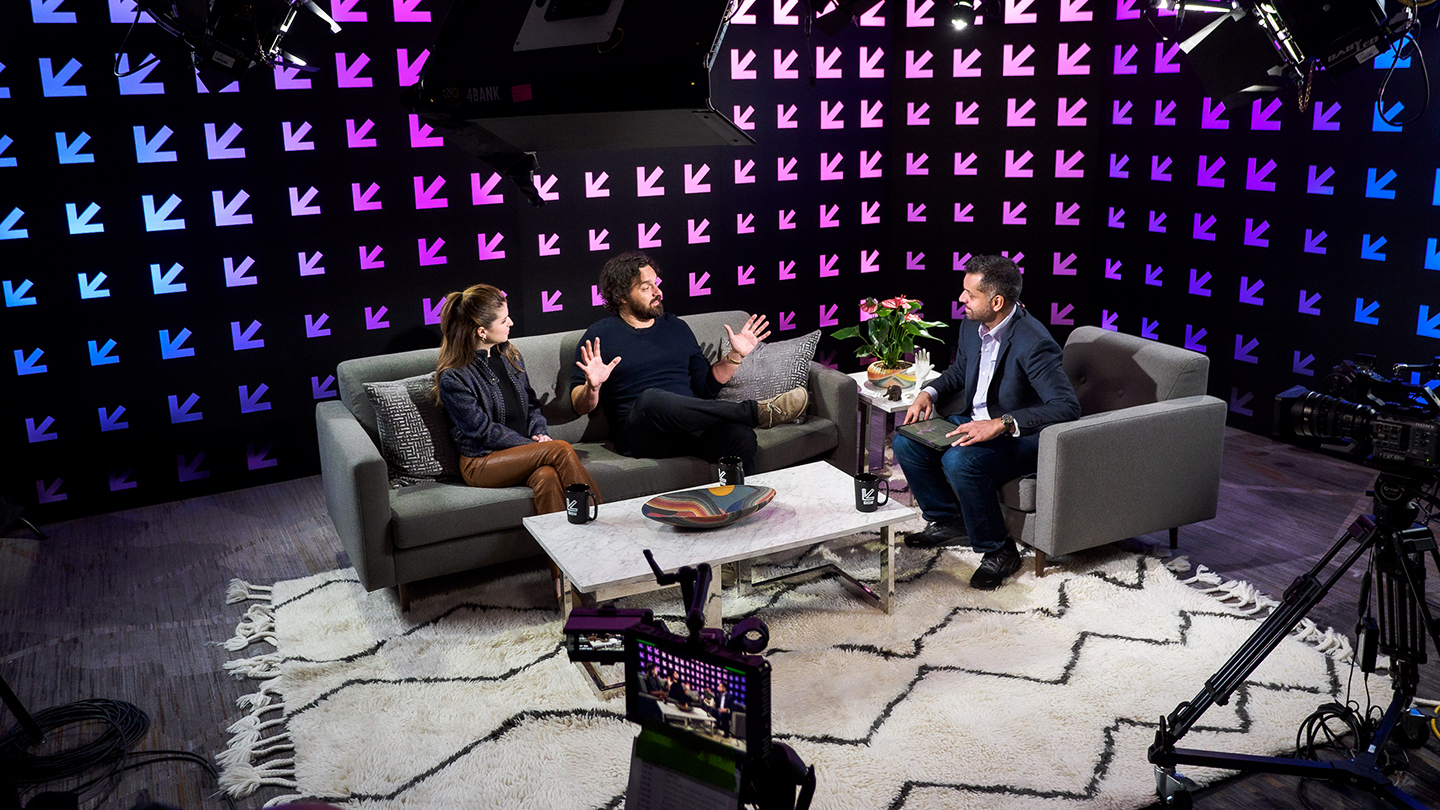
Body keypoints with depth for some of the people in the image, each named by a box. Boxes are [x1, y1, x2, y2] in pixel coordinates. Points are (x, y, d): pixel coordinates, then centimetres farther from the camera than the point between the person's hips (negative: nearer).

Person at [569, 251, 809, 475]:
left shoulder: (676, 327, 20)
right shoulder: (600, 335, 7)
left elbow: (707, 386, 22)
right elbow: (580, 405, 3)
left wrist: (736, 355, 10)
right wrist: (592, 387, -19)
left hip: (692, 425, 3)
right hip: (639, 434, -3)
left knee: (741, 435, -30)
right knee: (651, 399, -38)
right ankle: (756, 411, -33)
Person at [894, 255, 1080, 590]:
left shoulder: (1033, 343, -27)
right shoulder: (972, 326, -1)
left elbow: (1067, 406, -33)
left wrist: (1000, 424, -38)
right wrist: (929, 393, 1)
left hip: (1021, 437, -9)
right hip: (974, 421, 9)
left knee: (959, 461, -33)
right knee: (906, 443, -2)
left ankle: (998, 550, -13)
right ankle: (948, 522, 16)